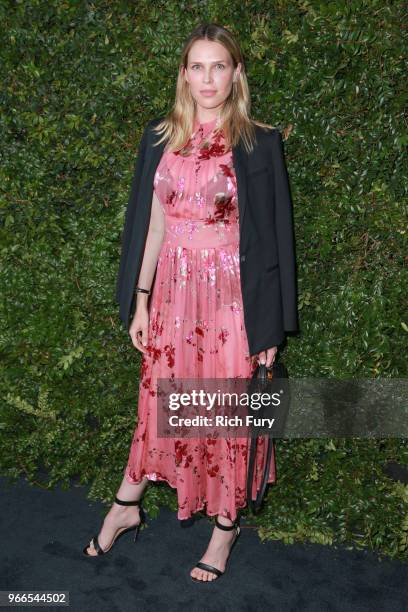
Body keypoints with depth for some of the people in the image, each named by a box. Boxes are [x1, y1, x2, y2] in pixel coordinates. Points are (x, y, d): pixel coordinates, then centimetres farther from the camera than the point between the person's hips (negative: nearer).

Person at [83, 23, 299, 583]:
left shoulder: (259, 143, -4)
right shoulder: (161, 137, 5)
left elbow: (274, 233, -3)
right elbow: (151, 223, 7)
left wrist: (270, 324, -5)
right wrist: (140, 301, 4)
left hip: (230, 293, -3)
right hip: (172, 290, 3)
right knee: (159, 399, 13)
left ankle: (226, 523, 27)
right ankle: (126, 506, 33)